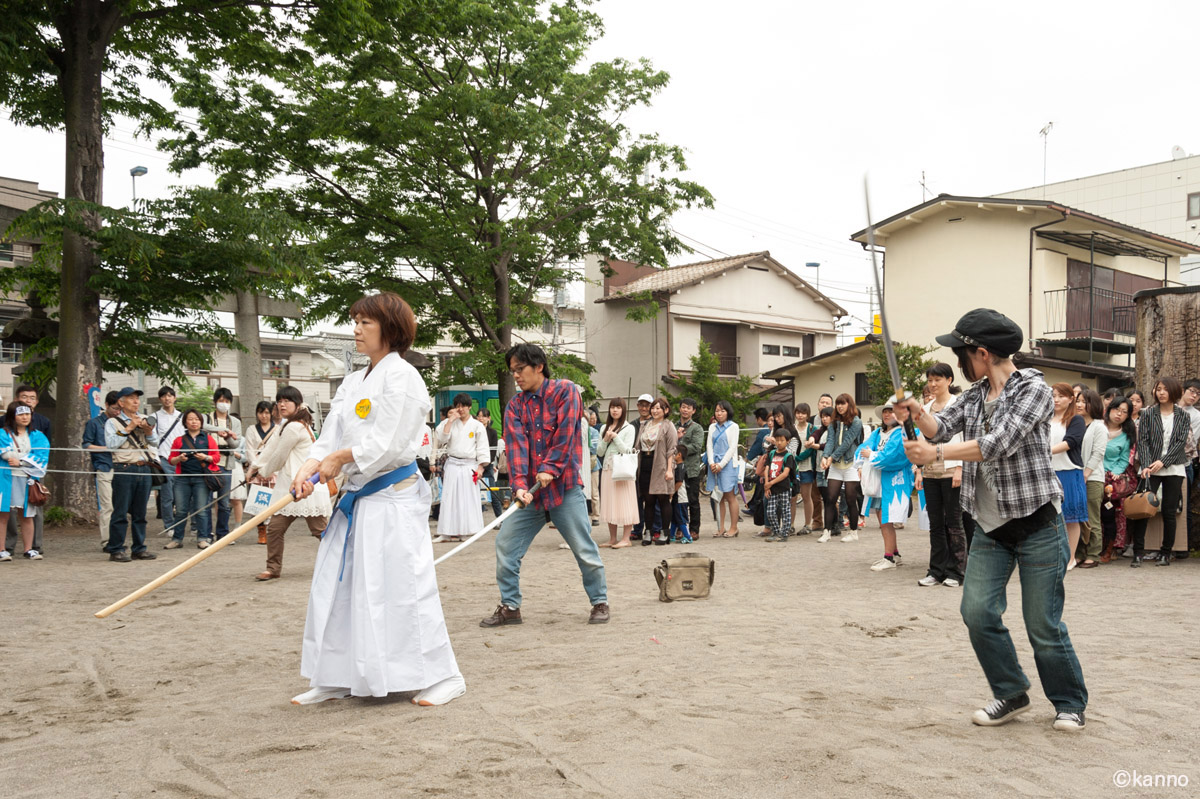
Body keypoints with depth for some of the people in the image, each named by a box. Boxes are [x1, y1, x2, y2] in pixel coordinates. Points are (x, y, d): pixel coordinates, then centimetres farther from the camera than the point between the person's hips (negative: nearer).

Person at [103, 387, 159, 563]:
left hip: (144, 469, 5)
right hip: (124, 470, -5)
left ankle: (139, 548, 14)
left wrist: (148, 432, -6)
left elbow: (155, 443, 13)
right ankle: (115, 550, 2)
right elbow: (111, 443, -11)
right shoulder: (113, 422, 3)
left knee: (140, 512, 8)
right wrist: (129, 428, -10)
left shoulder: (143, 420, 17)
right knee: (120, 512, -4)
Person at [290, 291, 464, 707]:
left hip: (393, 498, -9)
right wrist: (309, 467, -10)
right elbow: (332, 436, 8)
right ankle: (334, 679, 25)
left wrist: (340, 458, -8)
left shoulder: (401, 376, -11)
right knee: (335, 586, 12)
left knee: (403, 587, -7)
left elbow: (387, 443, -18)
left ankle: (444, 676, 7)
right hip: (357, 499, 9)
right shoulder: (353, 382, 15)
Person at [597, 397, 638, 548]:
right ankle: (612, 539, 13)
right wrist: (605, 440, -4)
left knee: (624, 502, -6)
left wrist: (615, 437, -9)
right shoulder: (604, 428, 15)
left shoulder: (628, 428, 0)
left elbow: (627, 450, -8)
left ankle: (625, 539, -2)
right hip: (607, 469, 5)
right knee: (609, 503, 6)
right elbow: (599, 452, 12)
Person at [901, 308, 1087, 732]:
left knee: (1043, 624, 0)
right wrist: (918, 412, -22)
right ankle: (1011, 695, 17)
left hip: (1037, 524, -6)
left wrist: (936, 453, -27)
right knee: (977, 612, -2)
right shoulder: (975, 394, 10)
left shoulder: (1033, 389, -12)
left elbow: (1000, 442, -24)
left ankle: (1069, 703, 23)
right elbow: (941, 426, 0)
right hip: (991, 527, 6)